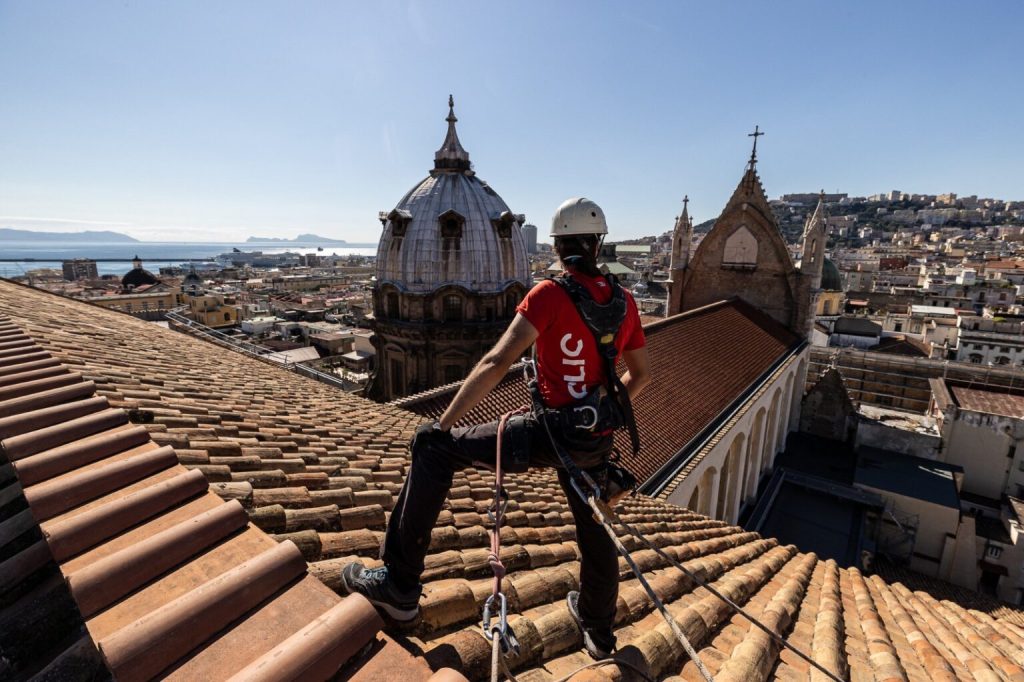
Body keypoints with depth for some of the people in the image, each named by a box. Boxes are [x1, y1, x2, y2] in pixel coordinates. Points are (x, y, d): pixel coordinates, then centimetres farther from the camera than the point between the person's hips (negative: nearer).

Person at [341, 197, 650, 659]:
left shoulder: (549, 295, -13)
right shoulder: (624, 300, 4)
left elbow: (498, 362, -21)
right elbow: (640, 374, 13)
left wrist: (443, 423, -15)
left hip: (549, 434, -6)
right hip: (597, 440, 7)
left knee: (432, 448, 2)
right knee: (593, 528, 27)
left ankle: (399, 586, 8)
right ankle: (599, 631, 52)